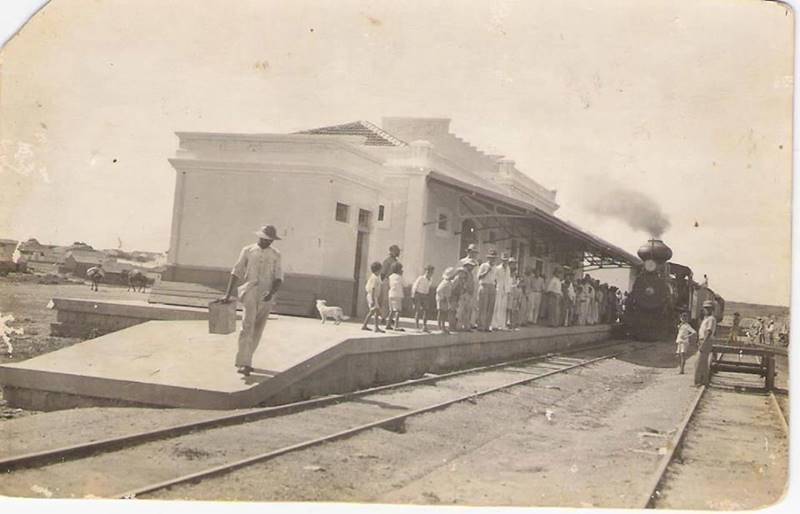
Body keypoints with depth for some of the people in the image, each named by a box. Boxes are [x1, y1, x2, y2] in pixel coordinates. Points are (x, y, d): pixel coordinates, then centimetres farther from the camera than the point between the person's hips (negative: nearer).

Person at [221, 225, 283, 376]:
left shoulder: (276, 255, 9)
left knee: (257, 330, 8)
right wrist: (228, 294, -2)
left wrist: (272, 293, -18)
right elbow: (236, 272, 5)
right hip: (250, 293, -3)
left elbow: (279, 278, 2)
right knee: (248, 326, -18)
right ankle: (243, 363, -24)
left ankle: (244, 361, 21)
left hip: (266, 297, 3)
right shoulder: (247, 251, 6)